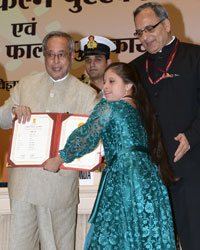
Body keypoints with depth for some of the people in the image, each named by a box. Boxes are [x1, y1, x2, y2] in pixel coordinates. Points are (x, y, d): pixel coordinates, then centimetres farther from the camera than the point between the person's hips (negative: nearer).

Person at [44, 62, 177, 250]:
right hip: (148, 174, 8)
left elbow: (86, 139, -5)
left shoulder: (108, 107, 0)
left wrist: (58, 160, 6)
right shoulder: (139, 110, 20)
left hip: (125, 174, -8)